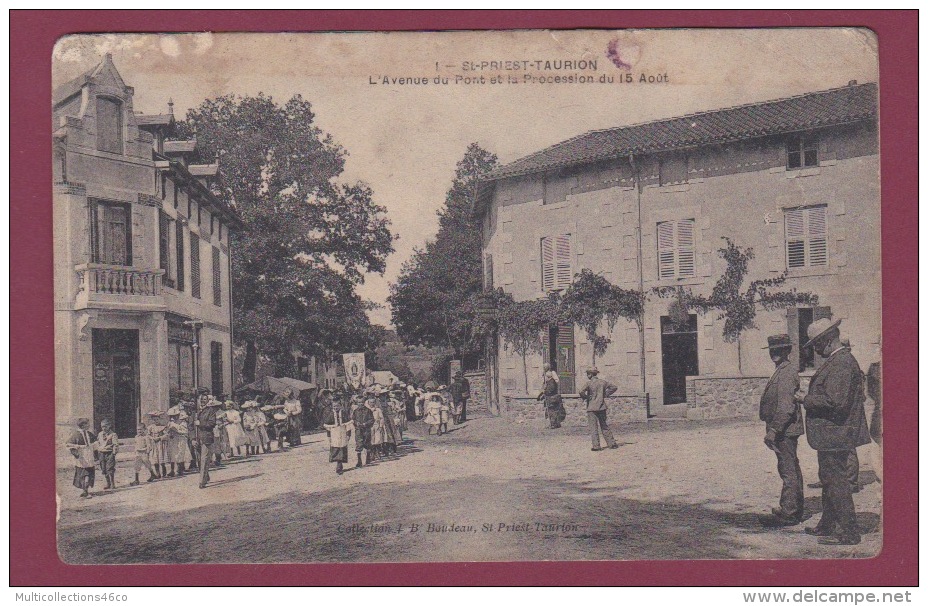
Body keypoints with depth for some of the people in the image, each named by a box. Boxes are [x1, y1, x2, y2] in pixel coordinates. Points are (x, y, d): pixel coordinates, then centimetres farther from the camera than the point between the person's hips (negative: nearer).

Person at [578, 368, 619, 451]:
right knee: (604, 426, 15)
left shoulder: (589, 383, -11)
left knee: (593, 428, 0)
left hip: (591, 408, -5)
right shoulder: (602, 382, 4)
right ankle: (611, 443, 16)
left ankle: (596, 446, -3)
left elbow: (581, 392, -25)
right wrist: (606, 394, 12)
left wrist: (585, 397, -7)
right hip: (602, 407, 5)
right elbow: (614, 387, 11)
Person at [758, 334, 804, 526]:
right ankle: (795, 508, 28)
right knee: (792, 469, 18)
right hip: (788, 430, 11)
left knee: (788, 471, -5)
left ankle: (789, 513, -1)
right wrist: (774, 429, 20)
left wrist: (773, 430, -23)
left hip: (784, 431, -11)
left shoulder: (786, 372, -18)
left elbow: (785, 407, -24)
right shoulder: (784, 370, 15)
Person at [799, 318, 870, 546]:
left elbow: (835, 401, -28)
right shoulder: (837, 361, 14)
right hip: (832, 434, 11)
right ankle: (828, 526, 31)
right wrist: (810, 398, 12)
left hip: (835, 434, -11)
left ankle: (848, 533, 3)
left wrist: (807, 399, -16)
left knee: (836, 480, -4)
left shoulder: (841, 363, -20)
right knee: (829, 479, 20)